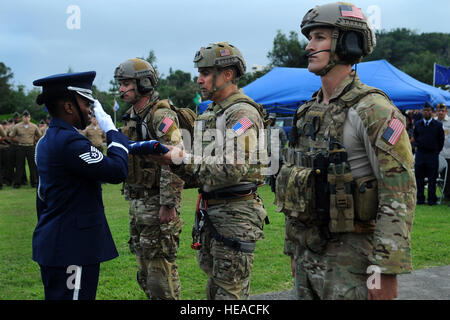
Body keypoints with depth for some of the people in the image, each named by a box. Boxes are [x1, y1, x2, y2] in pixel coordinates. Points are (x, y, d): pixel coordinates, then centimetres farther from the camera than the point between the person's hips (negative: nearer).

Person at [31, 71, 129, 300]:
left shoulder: (46, 142, 15)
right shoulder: (69, 142, -19)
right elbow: (117, 171, -23)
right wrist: (112, 131, -9)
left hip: (52, 245, 11)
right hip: (71, 250, -11)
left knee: (56, 295, 16)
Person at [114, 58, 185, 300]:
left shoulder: (161, 116, -15)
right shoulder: (131, 118, 14)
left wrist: (168, 205, -24)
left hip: (158, 205, -9)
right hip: (137, 204, 9)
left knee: (161, 268, -5)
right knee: (145, 270, 16)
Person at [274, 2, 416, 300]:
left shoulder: (372, 110, -15)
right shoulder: (308, 112, 10)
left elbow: (400, 193, -19)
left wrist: (387, 270, -22)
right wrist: (293, 249, 18)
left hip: (350, 259, -7)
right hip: (307, 251, 8)